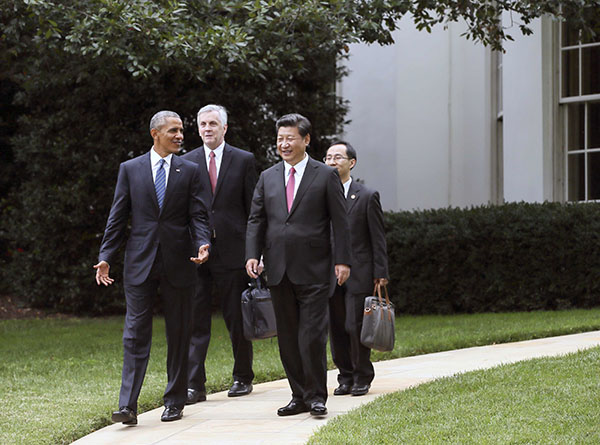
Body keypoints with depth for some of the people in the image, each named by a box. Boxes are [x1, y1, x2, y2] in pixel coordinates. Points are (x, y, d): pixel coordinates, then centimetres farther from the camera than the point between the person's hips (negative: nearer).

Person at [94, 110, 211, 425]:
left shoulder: (189, 171, 7)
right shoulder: (130, 169, 7)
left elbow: (198, 216, 2)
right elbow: (118, 217, 6)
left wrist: (202, 244, -17)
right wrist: (105, 257, -1)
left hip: (178, 263, 1)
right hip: (140, 263, -1)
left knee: (178, 333, 6)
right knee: (136, 332, -5)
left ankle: (174, 402, 16)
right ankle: (128, 405, -8)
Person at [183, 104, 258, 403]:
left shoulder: (244, 161, 4)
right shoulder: (186, 162, 9)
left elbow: (253, 209, 4)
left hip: (232, 251, -1)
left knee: (237, 319, 7)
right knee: (194, 320, -2)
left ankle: (243, 378, 22)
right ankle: (194, 384, -1)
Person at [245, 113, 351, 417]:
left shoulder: (326, 176, 2)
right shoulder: (268, 178, 13)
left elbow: (339, 221, 0)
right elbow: (256, 219, 11)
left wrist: (342, 260, -6)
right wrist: (252, 254, -4)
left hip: (313, 270, -4)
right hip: (278, 269, 4)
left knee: (312, 335, -8)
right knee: (287, 338, 7)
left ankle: (316, 396, 2)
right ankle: (299, 396, 15)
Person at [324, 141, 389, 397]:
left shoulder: (367, 197, 1)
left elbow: (378, 239, 1)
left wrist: (380, 274, -5)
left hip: (358, 274, -3)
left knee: (355, 326, -6)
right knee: (336, 328, 5)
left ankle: (362, 378, 7)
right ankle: (345, 376, 16)